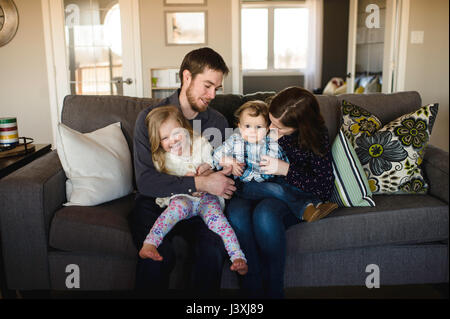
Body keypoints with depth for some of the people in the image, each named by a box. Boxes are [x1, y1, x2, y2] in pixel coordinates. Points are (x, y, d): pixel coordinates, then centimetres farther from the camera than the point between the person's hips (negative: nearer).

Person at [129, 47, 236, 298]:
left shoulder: (219, 122, 9)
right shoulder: (150, 117, -4)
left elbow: (221, 172, 19)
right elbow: (145, 180, -14)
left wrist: (228, 168, -6)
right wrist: (199, 183, -21)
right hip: (155, 202, -2)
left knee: (214, 249, -28)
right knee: (158, 254, -33)